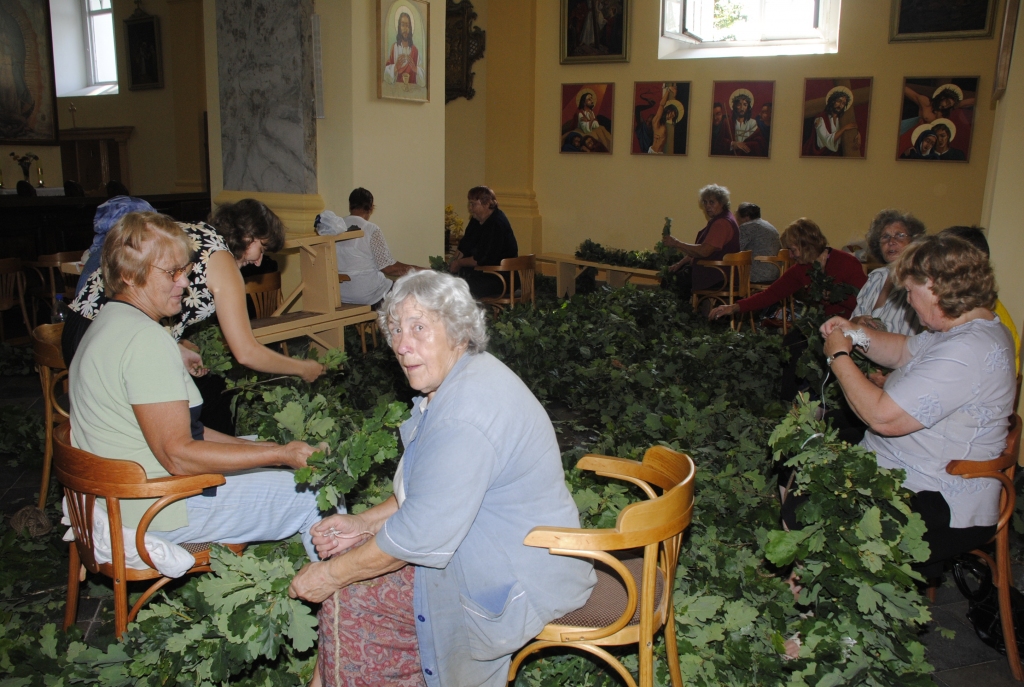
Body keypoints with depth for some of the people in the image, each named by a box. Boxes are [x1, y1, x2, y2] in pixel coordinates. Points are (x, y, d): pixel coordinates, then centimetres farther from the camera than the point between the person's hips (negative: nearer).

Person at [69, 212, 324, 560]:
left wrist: (258, 447, 6)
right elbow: (178, 454, -25)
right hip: (156, 511, -11)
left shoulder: (109, 323, 10)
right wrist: (280, 454, -19)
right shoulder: (146, 339, -23)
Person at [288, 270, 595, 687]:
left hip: (518, 582, -10)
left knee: (345, 595, -7)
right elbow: (428, 495, 15)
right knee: (350, 554, 10)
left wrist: (330, 574, -13)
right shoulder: (454, 383, 5)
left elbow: (419, 536, -25)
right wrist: (364, 523, 6)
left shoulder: (465, 413, -29)